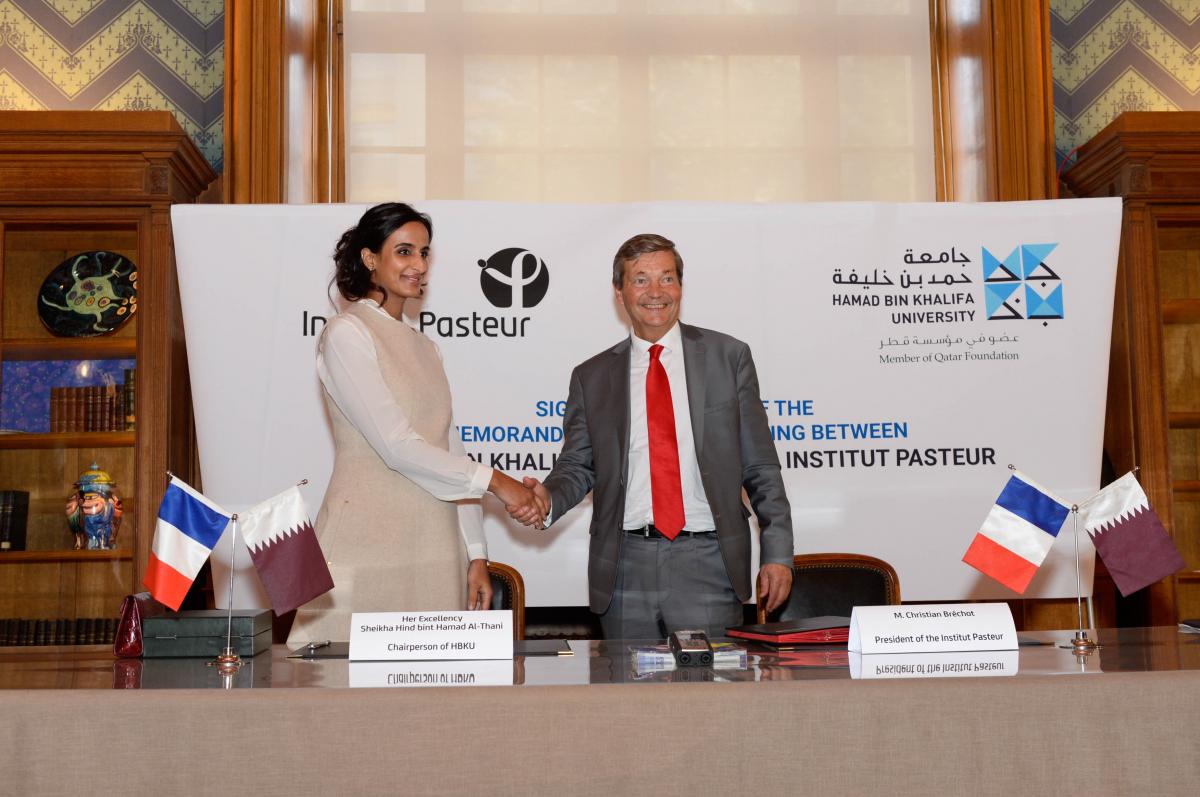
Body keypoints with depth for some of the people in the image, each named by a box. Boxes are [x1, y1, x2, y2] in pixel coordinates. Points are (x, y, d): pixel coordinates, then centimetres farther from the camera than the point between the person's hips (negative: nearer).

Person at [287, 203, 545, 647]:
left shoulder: (423, 347, 17)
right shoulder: (347, 333, -5)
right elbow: (396, 445, -13)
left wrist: (476, 556, 10)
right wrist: (494, 481, -11)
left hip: (435, 550, 7)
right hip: (369, 544, -6)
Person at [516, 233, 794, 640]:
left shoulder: (728, 357, 6)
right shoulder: (592, 377, 10)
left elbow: (760, 466, 5)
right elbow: (578, 465, 12)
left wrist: (778, 553, 0)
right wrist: (548, 498, -11)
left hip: (706, 562, -1)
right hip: (625, 566, 1)